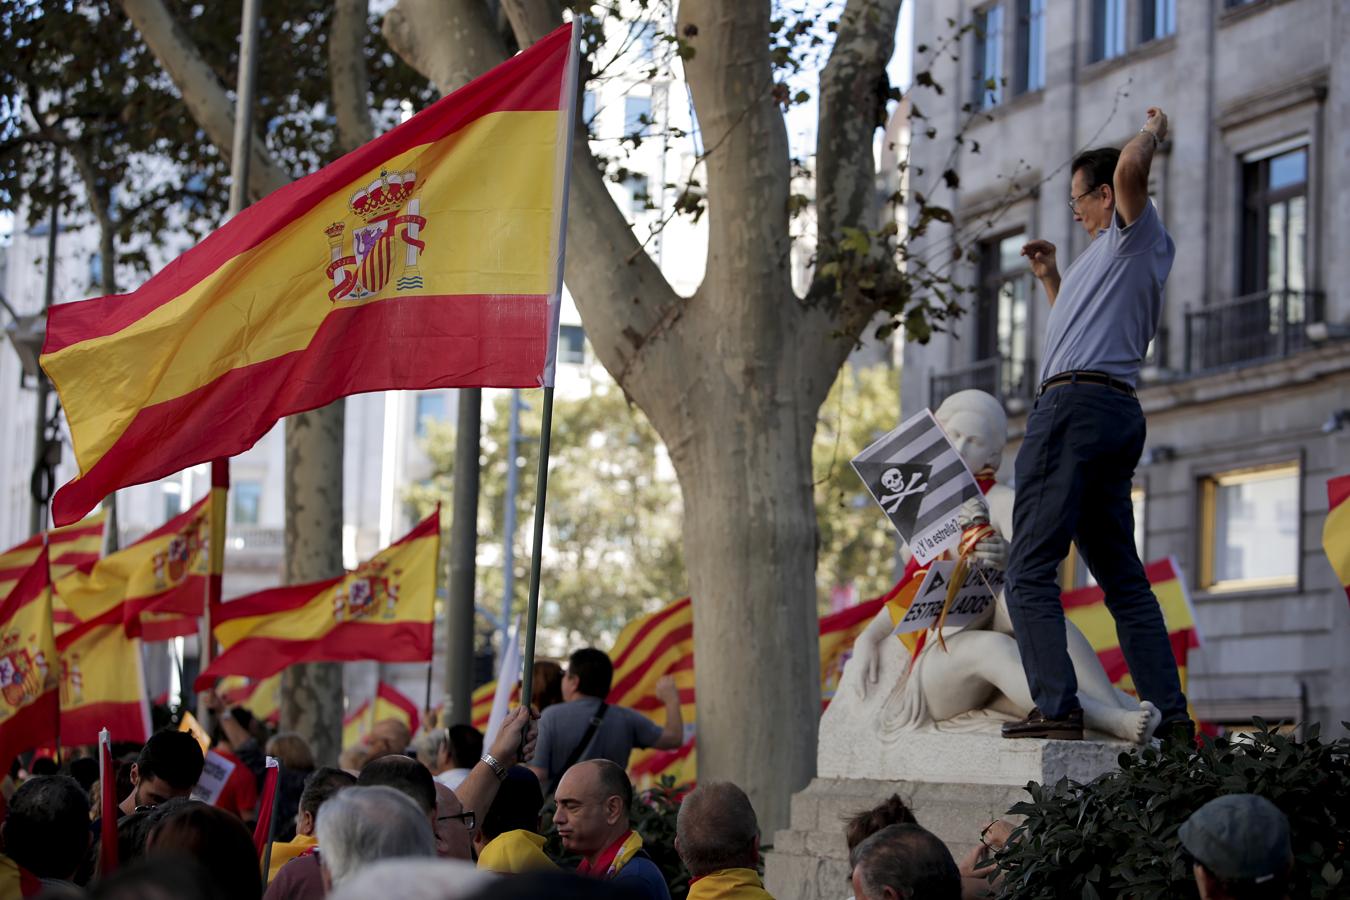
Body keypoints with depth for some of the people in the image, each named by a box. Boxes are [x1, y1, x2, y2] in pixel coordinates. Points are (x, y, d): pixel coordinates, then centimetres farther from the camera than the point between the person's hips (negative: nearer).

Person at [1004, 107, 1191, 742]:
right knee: (1121, 575, 9)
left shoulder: (1138, 234, 2)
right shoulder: (1114, 256, 29)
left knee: (1031, 570, -13)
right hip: (1119, 413, 10)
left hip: (1076, 403, -10)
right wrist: (1051, 278, 36)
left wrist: (1153, 131, 0)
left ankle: (1056, 706, -23)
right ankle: (1169, 711, 4)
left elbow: (1130, 168, -19)